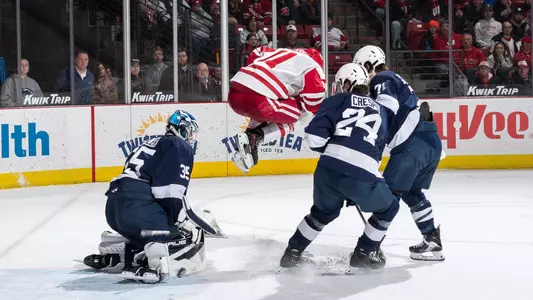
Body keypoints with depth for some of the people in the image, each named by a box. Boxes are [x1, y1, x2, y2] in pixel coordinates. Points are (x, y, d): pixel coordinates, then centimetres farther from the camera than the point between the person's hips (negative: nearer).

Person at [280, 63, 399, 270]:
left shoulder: (337, 101, 16)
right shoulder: (379, 111, 27)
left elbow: (315, 136, 2)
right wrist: (354, 195, 37)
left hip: (328, 169, 1)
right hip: (363, 175, -1)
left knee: (323, 211, 31)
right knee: (387, 208, 27)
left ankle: (292, 253, 32)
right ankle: (364, 253, 26)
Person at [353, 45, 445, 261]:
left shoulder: (382, 80, -2)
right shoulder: (395, 81, 29)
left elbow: (387, 108, -20)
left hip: (414, 144, -10)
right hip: (430, 141, 10)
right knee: (412, 193, 22)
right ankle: (432, 240, 24)